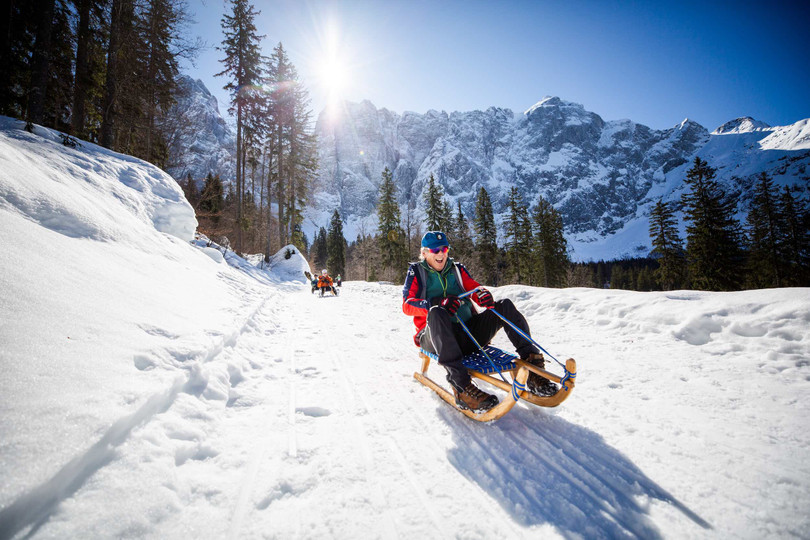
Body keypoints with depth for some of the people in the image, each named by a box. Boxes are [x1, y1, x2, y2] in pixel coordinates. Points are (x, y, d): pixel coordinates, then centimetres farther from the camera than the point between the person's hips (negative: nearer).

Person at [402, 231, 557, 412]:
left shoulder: (457, 269, 20)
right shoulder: (416, 271, 10)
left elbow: (474, 287, 14)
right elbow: (407, 304, -4)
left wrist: (483, 295, -13)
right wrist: (437, 304, -23)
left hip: (468, 334, 4)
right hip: (436, 338, -4)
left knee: (505, 305, -10)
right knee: (436, 313, -37)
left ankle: (533, 368, -21)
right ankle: (461, 387, -49)